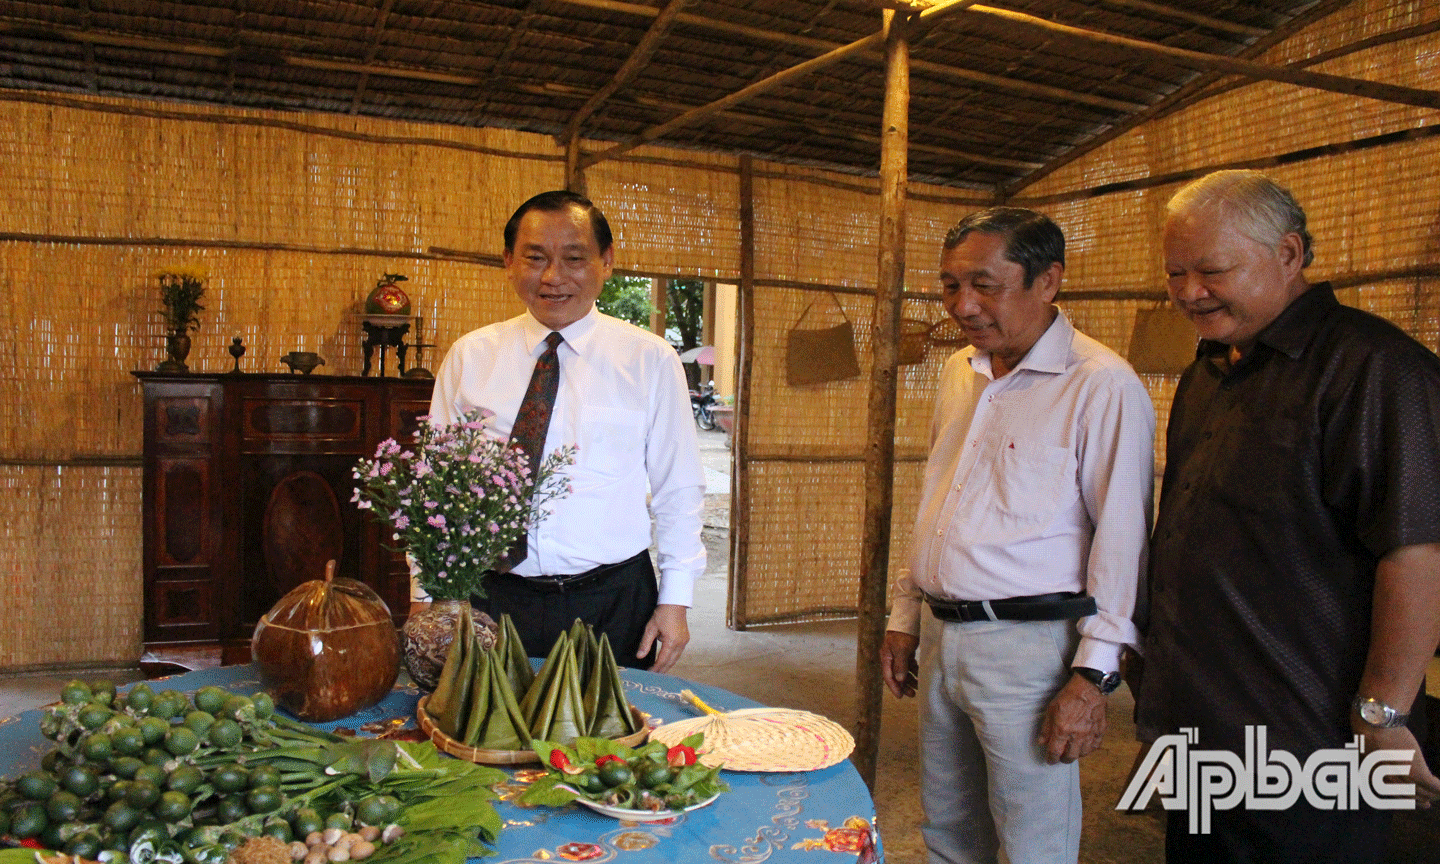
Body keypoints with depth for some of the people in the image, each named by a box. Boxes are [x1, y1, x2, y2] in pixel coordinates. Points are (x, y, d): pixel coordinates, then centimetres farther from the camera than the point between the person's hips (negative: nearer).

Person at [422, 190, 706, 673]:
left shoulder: (650, 360, 0)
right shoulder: (469, 358, 4)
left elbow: (678, 488, 2)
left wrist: (676, 600, -2)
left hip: (615, 604, -1)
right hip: (497, 601, 1)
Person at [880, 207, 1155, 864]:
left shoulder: (1102, 385, -13)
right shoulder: (960, 372, 11)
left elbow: (1121, 539, -13)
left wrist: (1092, 676, -15)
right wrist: (904, 617, 17)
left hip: (1028, 647, -7)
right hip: (942, 638, 7)